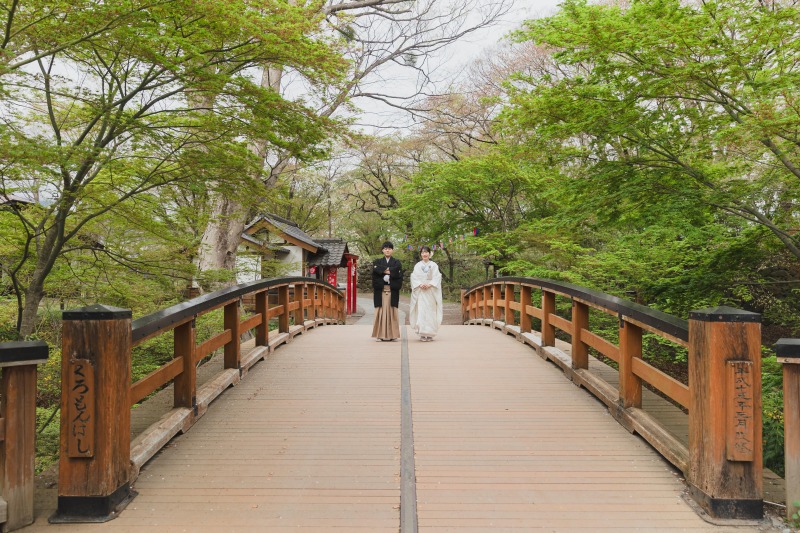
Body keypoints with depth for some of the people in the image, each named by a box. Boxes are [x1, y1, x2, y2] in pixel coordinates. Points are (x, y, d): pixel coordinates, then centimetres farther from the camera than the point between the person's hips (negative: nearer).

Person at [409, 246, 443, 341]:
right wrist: (420, 284, -14)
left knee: (430, 311, -2)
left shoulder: (434, 265, 7)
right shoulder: (417, 265, 10)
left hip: (431, 291, 0)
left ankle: (430, 334, 3)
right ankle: (422, 334, -9)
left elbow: (437, 277, -1)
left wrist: (429, 284, -15)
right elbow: (414, 277, 3)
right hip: (420, 291, 0)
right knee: (421, 311, -8)